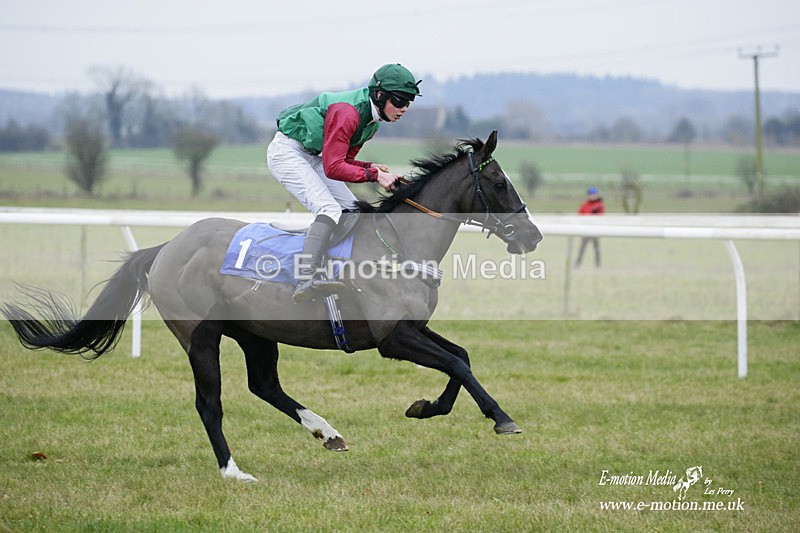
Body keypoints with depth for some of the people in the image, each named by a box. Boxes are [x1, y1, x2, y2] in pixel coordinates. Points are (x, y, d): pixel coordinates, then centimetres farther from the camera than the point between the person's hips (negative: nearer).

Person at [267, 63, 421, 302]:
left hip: (311, 156, 11)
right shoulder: (348, 112, -27)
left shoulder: (372, 119, 4)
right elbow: (333, 167, -30)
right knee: (329, 209, -27)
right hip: (287, 151, -11)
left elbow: (344, 159, 10)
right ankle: (308, 279, -41)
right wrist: (373, 175, -30)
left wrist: (371, 166, -8)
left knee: (354, 211, 7)